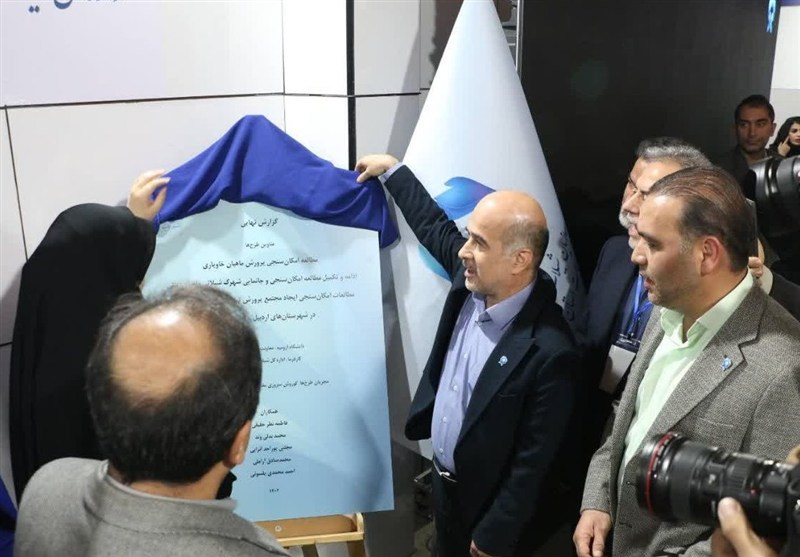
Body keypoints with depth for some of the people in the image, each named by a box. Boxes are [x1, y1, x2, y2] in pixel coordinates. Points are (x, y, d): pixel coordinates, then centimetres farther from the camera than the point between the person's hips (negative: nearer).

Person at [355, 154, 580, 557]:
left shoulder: (549, 351, -32)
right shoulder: (474, 281, -12)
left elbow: (532, 464, -24)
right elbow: (435, 228, 9)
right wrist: (392, 169, 15)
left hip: (489, 502, -7)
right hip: (443, 479, 7)